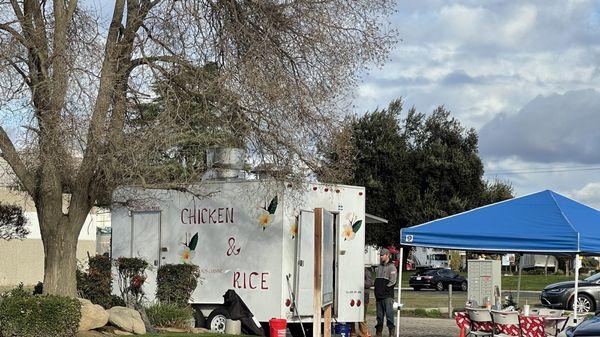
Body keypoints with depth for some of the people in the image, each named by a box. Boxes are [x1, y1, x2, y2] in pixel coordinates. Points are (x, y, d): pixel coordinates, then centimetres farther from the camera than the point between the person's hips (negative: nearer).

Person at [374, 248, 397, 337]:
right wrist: (376, 292, 13)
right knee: (379, 315, 10)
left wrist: (385, 288, -12)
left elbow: (392, 281, -11)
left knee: (389, 314, -11)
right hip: (379, 296, 7)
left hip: (387, 296, -7)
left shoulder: (391, 267, -3)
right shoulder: (378, 267, 19)